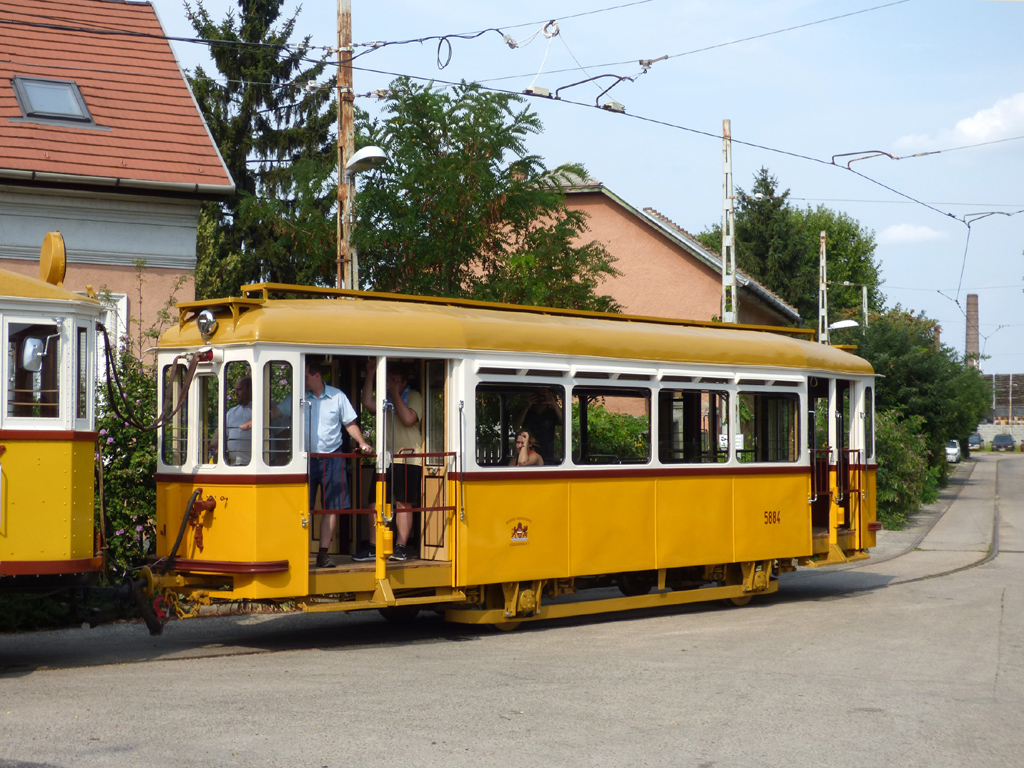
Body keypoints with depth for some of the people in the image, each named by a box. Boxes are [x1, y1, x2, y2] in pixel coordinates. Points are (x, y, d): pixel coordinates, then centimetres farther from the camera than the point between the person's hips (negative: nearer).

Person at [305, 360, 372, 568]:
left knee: (332, 507, 2)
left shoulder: (337, 396, 5)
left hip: (332, 459, 1)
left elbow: (350, 423, 11)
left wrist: (361, 442, -2)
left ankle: (323, 553, 9)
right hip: (306, 458, -1)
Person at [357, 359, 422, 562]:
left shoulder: (413, 396, 3)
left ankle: (401, 547, 5)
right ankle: (374, 548, 3)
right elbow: (368, 403, -7)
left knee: (403, 503, -1)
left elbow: (408, 419, -15)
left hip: (408, 459, -4)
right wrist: (370, 374, -7)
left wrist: (395, 394, -10)